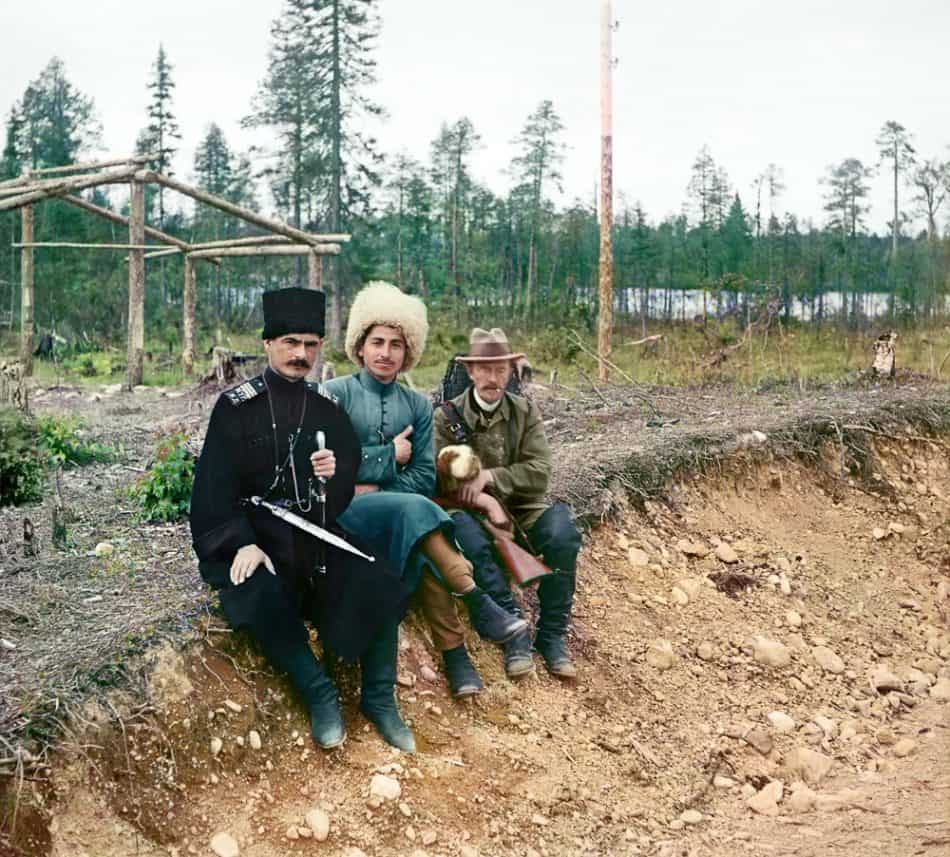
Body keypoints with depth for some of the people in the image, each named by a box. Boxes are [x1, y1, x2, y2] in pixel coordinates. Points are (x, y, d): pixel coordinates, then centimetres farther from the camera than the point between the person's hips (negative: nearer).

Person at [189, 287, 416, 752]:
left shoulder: (326, 408, 10)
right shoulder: (235, 407, -1)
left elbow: (348, 488, 10)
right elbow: (214, 487, -7)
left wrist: (335, 474, -14)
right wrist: (242, 544, -21)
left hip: (314, 533, 3)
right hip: (252, 534, -3)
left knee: (379, 583, -21)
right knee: (260, 595, -34)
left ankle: (378, 696, -5)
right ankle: (318, 692, -16)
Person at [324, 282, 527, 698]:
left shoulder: (417, 405, 14)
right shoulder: (336, 393, 3)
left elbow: (424, 477, 6)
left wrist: (374, 486, -9)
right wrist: (391, 455, -6)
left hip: (398, 507, 3)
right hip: (345, 509, -3)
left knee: (421, 548, -31)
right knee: (414, 510, -34)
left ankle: (452, 650, -32)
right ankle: (478, 605, -33)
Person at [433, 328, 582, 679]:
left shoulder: (525, 412, 7)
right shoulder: (447, 416, 2)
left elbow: (539, 472, -3)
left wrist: (490, 476, -15)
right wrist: (483, 501, -20)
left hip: (521, 510, 2)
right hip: (473, 511, -2)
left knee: (561, 531, -30)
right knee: (462, 528, -38)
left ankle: (552, 634, -18)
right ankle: (514, 632, -31)